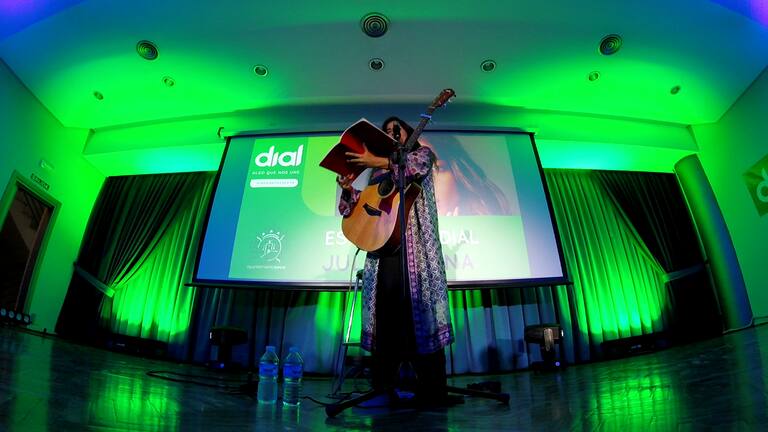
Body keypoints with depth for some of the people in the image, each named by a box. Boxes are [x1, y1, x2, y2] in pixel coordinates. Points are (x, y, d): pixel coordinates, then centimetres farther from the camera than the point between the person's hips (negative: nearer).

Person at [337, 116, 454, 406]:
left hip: (414, 241, -4)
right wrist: (348, 190, 2)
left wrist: (378, 162, -17)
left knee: (418, 305, -11)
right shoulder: (379, 169, 28)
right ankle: (385, 387, 2)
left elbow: (416, 166, -8)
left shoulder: (422, 152, 17)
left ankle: (431, 390, -6)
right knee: (386, 308, -3)